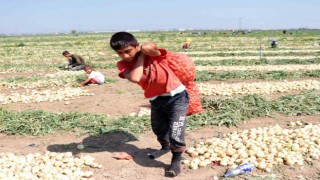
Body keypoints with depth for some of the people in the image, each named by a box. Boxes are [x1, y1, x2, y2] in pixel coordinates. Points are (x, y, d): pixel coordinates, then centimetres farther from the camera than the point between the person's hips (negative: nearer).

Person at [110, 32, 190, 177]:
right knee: (158, 129, 24)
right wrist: (140, 57, -19)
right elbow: (135, 78, -28)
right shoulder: (122, 64, -9)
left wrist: (141, 51, -19)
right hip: (156, 100, 5)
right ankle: (165, 147, 56)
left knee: (175, 132, -12)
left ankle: (176, 161, 12)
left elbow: (148, 47, -41)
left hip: (177, 96, -5)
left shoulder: (152, 53, -16)